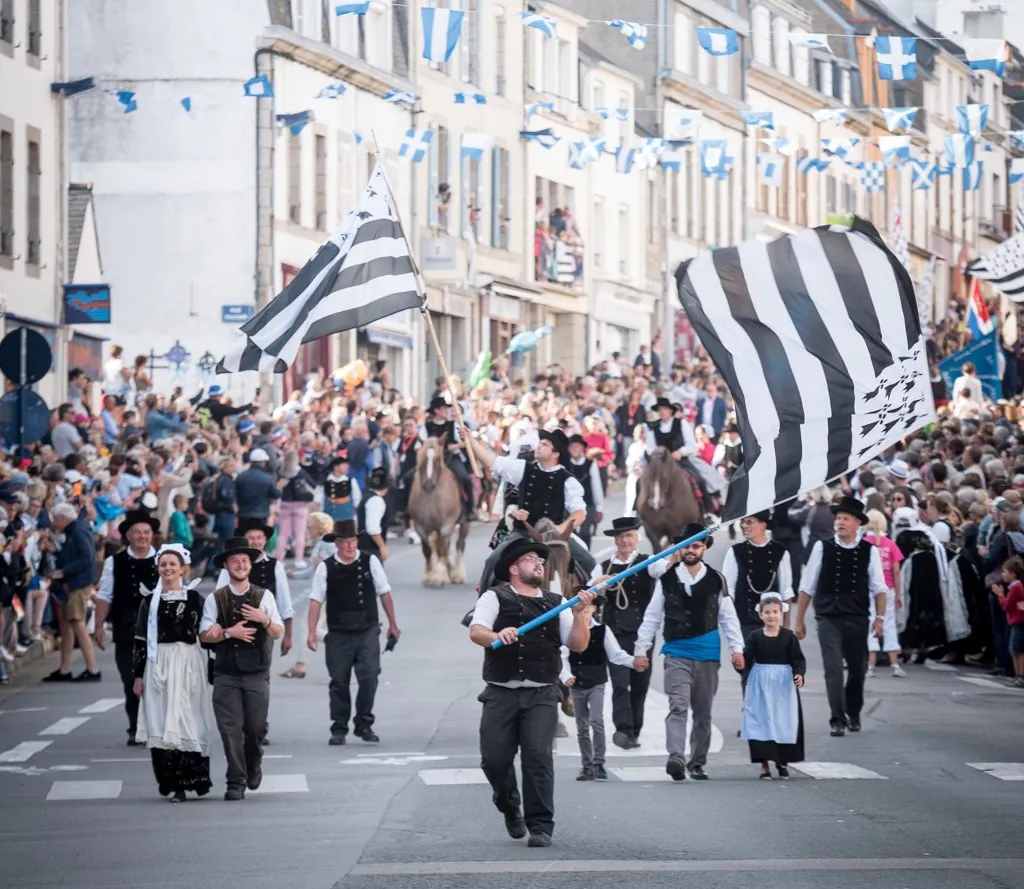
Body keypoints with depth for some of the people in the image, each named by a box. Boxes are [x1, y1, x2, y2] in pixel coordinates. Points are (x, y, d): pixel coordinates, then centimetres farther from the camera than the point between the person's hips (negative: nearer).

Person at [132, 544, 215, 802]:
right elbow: (141, 640, 8)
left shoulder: (193, 597, 2)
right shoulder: (151, 601, 8)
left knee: (186, 722, -4)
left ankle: (184, 783, -1)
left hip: (188, 664, -2)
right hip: (158, 665, 2)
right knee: (160, 725, -2)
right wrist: (138, 675, 4)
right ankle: (170, 781, 3)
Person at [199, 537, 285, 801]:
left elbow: (279, 633, 3)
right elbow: (205, 635, 0)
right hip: (226, 674, 0)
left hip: (257, 673, 0)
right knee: (230, 728, -5)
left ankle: (253, 765, 30)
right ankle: (236, 783, 1)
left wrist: (264, 620, -16)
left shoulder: (264, 596, 6)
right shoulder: (215, 599, 4)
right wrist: (229, 632, -14)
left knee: (256, 727, 0)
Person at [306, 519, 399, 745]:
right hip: (338, 634, 0)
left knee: (369, 676, -9)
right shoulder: (326, 568, -2)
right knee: (339, 681, 5)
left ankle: (364, 724, 6)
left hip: (368, 631, 0)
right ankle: (339, 729, 14)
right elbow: (316, 600, -3)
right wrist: (312, 632, -9)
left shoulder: (370, 562, 1)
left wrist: (393, 624, 11)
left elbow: (384, 593, 8)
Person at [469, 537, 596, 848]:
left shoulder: (556, 603, 16)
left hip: (542, 695, 1)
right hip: (501, 693, -1)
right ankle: (510, 808, 26)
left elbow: (578, 644, 9)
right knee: (494, 758, -4)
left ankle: (540, 826, -8)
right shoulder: (496, 597, 7)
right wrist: (497, 635, -31)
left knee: (538, 755, -13)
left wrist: (579, 613, -7)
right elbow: (475, 632, -9)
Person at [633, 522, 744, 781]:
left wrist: (737, 648, -1)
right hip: (677, 654, -2)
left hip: (708, 655, 2)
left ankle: (697, 763, 20)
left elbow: (728, 617, 7)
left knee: (703, 712, 10)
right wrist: (641, 650, 3)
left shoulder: (716, 580, 4)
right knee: (678, 706, -17)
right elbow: (652, 617, 6)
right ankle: (676, 758, -30)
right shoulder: (667, 580, 3)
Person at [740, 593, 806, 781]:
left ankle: (783, 762, 22)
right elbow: (747, 659, -4)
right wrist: (740, 662, -26)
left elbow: (798, 659, -2)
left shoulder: (788, 636, -1)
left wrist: (799, 674, -19)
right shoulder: (755, 637, 0)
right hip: (760, 685, 0)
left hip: (783, 685, 0)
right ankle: (764, 764, 4)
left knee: (784, 723, 4)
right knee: (760, 723, -3)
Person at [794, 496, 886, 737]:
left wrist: (880, 617, -9)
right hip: (828, 618, -1)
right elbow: (807, 587, 3)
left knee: (858, 669, 13)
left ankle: (853, 713, 33)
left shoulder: (869, 551, 0)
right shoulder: (823, 548, -1)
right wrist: (800, 619, 3)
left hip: (858, 619, 2)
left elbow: (879, 588, 2)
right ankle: (838, 720, -8)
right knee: (833, 669, -10)